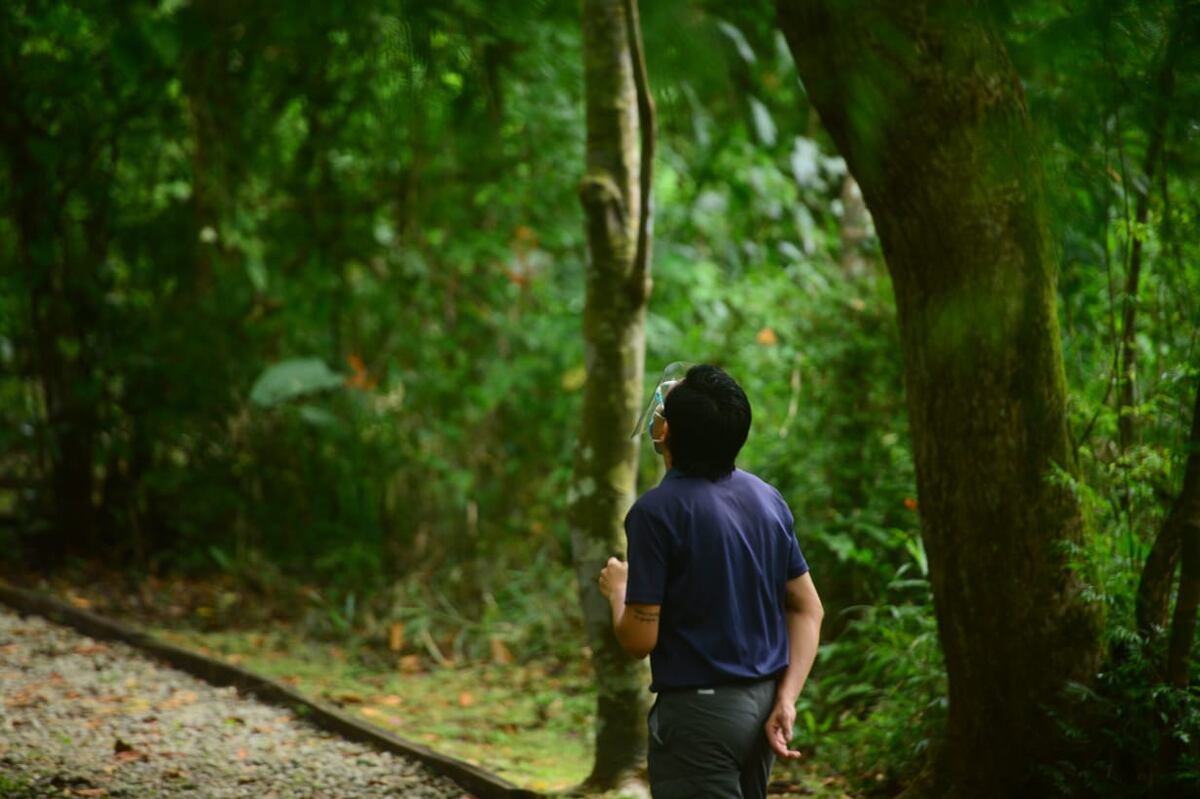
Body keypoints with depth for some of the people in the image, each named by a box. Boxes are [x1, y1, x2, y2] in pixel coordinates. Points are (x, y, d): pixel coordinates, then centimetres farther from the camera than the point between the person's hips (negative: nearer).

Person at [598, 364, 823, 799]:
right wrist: (787, 699, 1)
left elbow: (640, 639, -14)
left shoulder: (657, 510, -16)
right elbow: (808, 608, 8)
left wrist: (617, 590, 6)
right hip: (762, 702, 7)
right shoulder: (767, 498, 6)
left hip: (700, 709, -7)